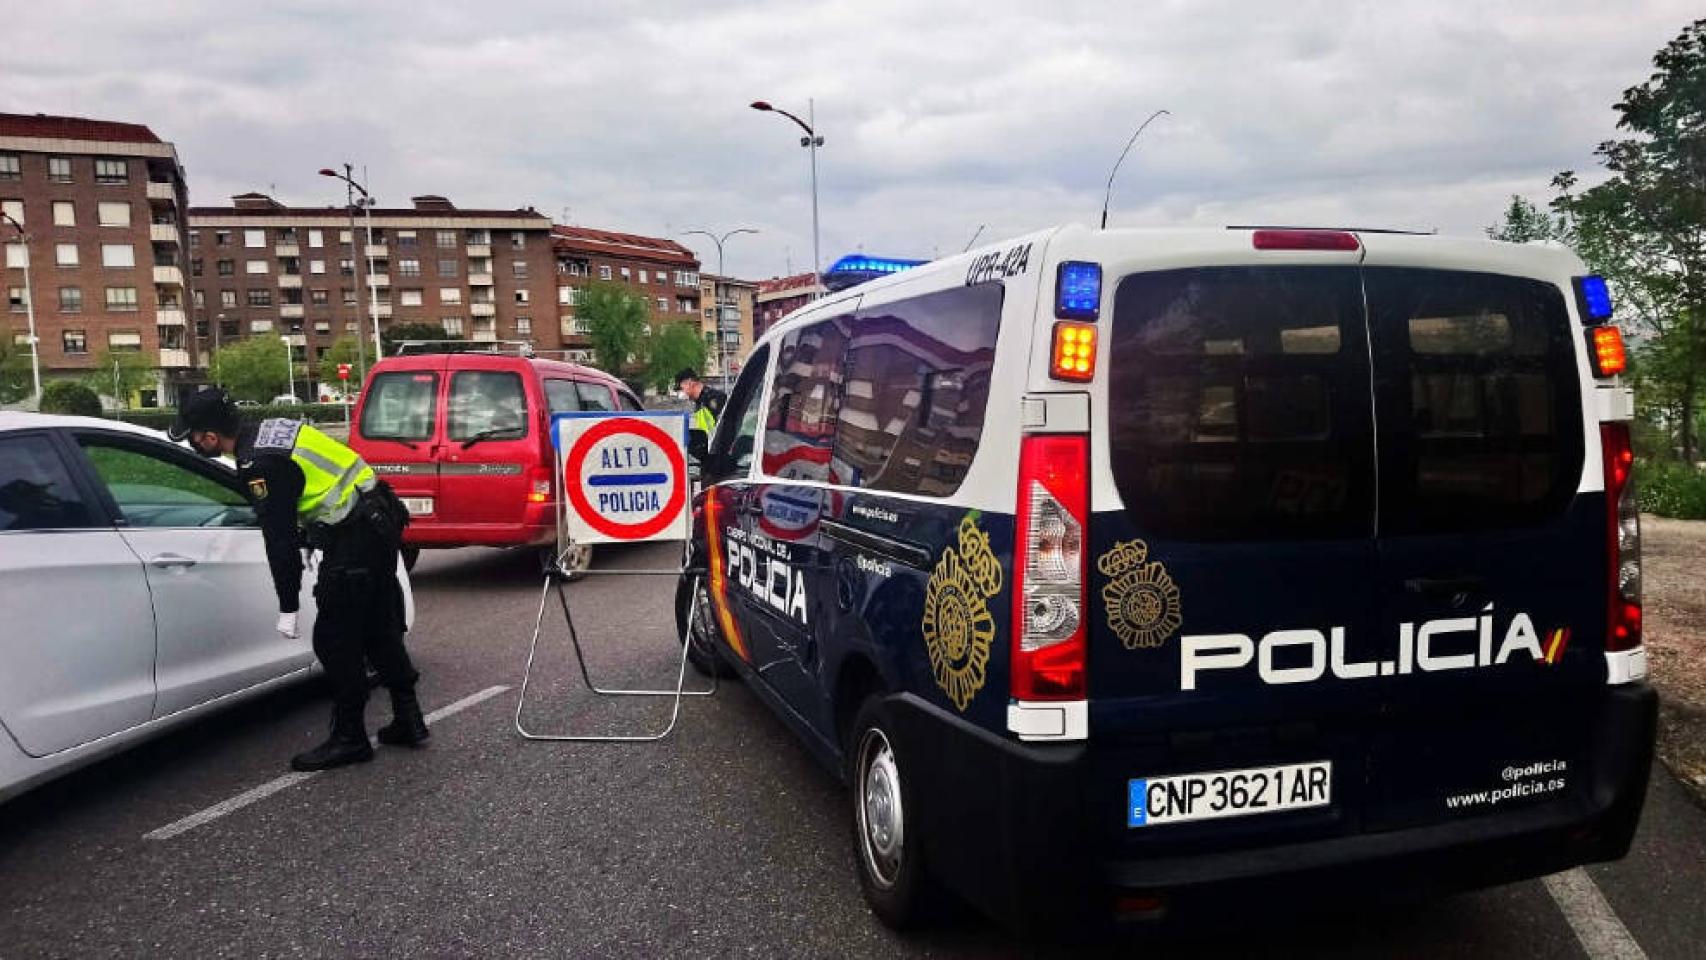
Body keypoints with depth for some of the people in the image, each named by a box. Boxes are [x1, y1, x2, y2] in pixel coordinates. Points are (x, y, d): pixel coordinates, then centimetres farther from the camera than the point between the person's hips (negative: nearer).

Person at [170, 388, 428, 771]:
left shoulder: (259, 465, -16)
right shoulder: (269, 431, 11)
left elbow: (280, 538, -15)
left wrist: (288, 607, -9)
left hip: (355, 539, -10)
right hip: (380, 521, 10)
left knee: (335, 641, 0)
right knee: (379, 628, 17)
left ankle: (349, 739, 10)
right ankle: (408, 720, 26)